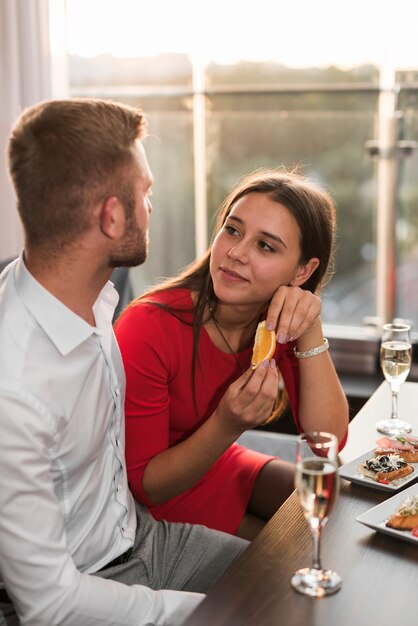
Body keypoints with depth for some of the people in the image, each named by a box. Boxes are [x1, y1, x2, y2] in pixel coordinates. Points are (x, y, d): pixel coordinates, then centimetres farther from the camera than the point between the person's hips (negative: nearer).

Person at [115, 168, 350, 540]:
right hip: (155, 505, -5)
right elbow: (144, 486, -22)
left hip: (222, 464, 6)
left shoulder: (283, 319, -11)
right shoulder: (150, 327, -28)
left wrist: (311, 331, -29)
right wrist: (227, 425, -38)